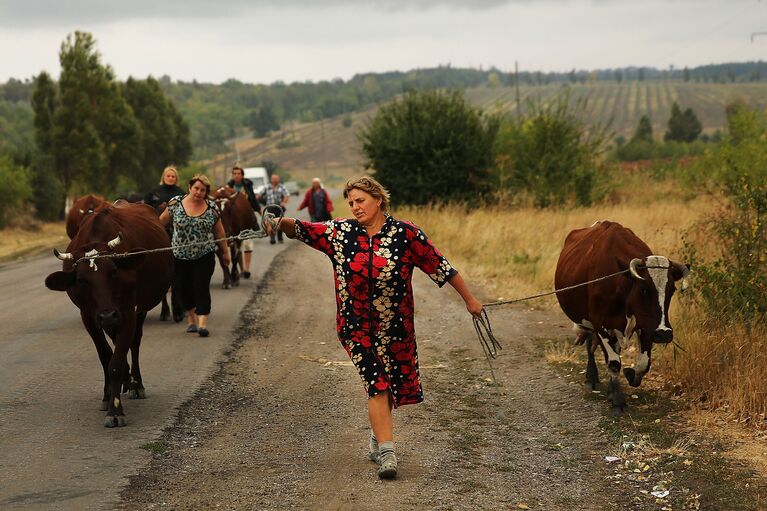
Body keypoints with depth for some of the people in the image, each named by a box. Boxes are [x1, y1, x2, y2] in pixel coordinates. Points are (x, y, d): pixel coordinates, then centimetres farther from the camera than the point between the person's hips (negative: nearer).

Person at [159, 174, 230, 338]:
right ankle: (191, 318, 30)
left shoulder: (212, 208, -2)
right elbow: (161, 221, 8)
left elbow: (219, 232, 7)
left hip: (205, 256, -1)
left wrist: (225, 252, 12)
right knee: (184, 288, 9)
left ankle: (202, 323, -10)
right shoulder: (176, 203, -4)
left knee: (201, 287, -10)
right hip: (181, 256, 1)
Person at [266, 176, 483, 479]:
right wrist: (280, 223, -28)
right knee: (376, 385, -10)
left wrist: (469, 300, 0)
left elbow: (439, 266, -3)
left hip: (396, 327, 0)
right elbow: (303, 230, -5)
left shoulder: (405, 234, -7)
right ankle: (386, 453, -12)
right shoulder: (340, 233, -1)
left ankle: (378, 434, 37)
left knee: (392, 386, 12)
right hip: (356, 327, 0)